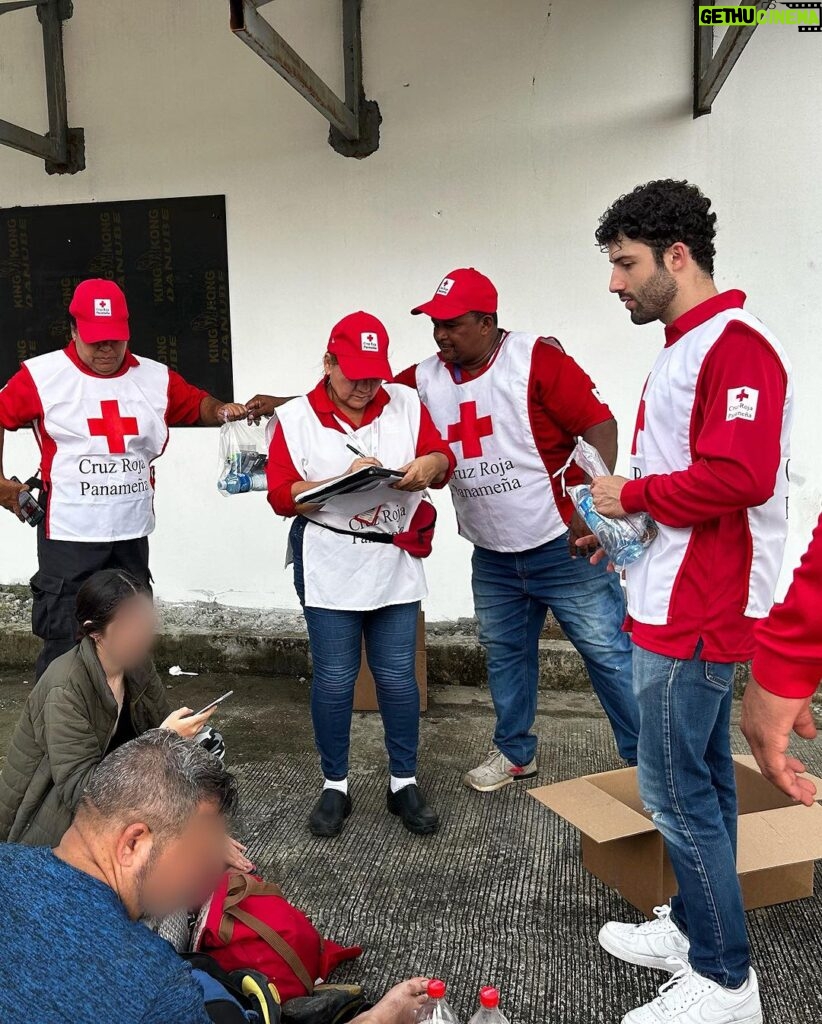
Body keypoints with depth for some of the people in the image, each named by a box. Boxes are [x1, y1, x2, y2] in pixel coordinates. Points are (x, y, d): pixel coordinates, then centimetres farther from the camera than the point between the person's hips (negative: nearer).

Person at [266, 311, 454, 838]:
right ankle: (335, 786, 23)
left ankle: (404, 783, 25)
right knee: (334, 678, 5)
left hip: (395, 563, 2)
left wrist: (431, 464, -21)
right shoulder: (295, 418, -2)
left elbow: (444, 461, 3)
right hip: (328, 566, -2)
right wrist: (344, 481, -21)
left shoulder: (406, 404, 3)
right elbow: (282, 495, -8)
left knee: (398, 675, 7)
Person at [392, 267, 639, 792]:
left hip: (562, 546, -6)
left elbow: (600, 425, -16)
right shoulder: (426, 379, 2)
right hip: (493, 557, 6)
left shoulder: (538, 359, -15)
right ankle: (515, 751, 37)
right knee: (505, 652, 18)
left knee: (608, 650, 2)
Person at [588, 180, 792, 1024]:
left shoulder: (735, 345, -16)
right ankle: (694, 927, 33)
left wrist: (633, 494, -15)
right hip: (680, 604, 10)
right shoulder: (682, 348, 15)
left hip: (695, 614, -10)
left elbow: (739, 475, -28)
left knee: (676, 790, -1)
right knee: (701, 780, 18)